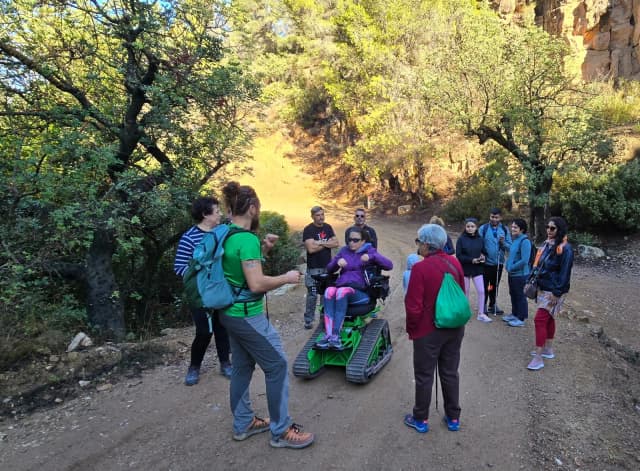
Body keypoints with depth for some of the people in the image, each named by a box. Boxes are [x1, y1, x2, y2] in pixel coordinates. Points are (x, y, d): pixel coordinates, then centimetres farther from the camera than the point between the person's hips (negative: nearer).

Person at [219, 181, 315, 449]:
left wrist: (262, 250, 10)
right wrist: (287, 278, -14)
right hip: (248, 316, -9)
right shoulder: (247, 239, -23)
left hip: (230, 313, 9)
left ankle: (243, 423, 33)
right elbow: (257, 284, -28)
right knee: (277, 366, 3)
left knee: (242, 366, 19)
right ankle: (281, 431, 14)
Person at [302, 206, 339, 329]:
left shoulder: (328, 228, 9)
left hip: (328, 266, 5)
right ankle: (308, 320, 5)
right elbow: (311, 248, -21)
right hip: (314, 268, -5)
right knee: (312, 294, -4)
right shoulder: (308, 230, -9)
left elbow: (336, 243, 0)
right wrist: (328, 243, -8)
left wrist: (321, 243, -14)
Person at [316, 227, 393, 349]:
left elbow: (389, 265, 2)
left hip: (360, 292, -3)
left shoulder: (369, 251, 15)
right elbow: (329, 269, 23)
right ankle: (328, 335, -43)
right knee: (329, 291, -33)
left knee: (342, 291, -36)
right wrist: (337, 262, 0)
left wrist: (371, 257, -13)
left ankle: (335, 335, -41)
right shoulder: (344, 250, 24)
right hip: (341, 287, 3)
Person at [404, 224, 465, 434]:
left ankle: (421, 420, 24)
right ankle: (453, 418, 31)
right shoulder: (455, 263, -3)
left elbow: (413, 306, -20)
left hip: (428, 331, -5)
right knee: (450, 373, 18)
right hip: (455, 329, 6)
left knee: (424, 376, 10)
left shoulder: (420, 268, -22)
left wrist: (411, 329, -3)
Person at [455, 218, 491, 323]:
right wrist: (471, 260, -21)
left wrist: (482, 257, -13)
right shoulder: (461, 239, -8)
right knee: (466, 292, 10)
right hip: (465, 269, -2)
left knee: (481, 291, -2)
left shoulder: (480, 239, 0)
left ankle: (481, 314, 9)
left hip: (477, 269, 2)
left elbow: (483, 252, 9)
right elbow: (458, 255, -12)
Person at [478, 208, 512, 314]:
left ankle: (492, 305, 31)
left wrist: (503, 242, -18)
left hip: (499, 263, 4)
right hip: (486, 263, -3)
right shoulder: (483, 228, -7)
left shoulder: (504, 230, 2)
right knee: (485, 286, 2)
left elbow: (510, 247, 1)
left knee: (495, 286, 17)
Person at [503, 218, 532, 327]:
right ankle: (514, 314, 35)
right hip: (512, 274, 8)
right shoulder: (514, 239, 6)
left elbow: (524, 260, -24)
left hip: (520, 275, -8)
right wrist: (507, 265, 5)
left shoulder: (525, 241, -20)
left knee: (520, 296, 4)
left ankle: (521, 319, 17)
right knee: (513, 294, 19)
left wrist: (511, 267, -15)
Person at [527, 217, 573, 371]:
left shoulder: (565, 248, -17)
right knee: (548, 318, 17)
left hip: (553, 291, -8)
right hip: (543, 289, 8)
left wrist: (556, 293, -20)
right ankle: (548, 349, 31)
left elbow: (565, 273, -19)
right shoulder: (548, 244, 7)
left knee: (540, 319, -10)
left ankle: (539, 358, -4)